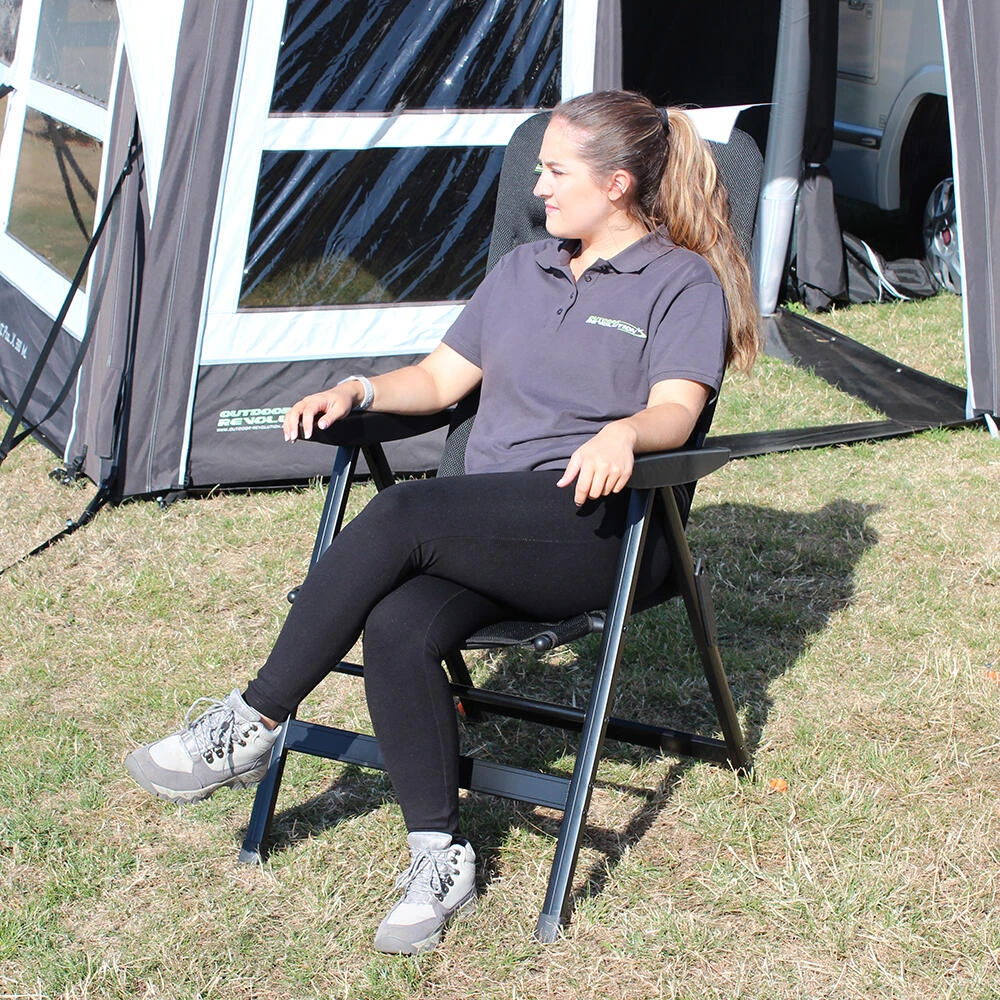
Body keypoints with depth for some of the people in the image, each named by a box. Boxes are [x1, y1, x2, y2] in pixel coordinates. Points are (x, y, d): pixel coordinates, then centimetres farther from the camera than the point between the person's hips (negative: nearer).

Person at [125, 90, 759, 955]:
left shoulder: (684, 282, 3)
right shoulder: (521, 270, 23)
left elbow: (675, 412, -12)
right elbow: (440, 379, 24)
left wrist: (622, 434, -35)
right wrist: (359, 390, 5)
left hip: (596, 529, -6)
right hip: (483, 531, 6)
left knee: (399, 515, -30)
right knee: (398, 625, -28)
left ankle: (251, 726, -19)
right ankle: (439, 859, -18)